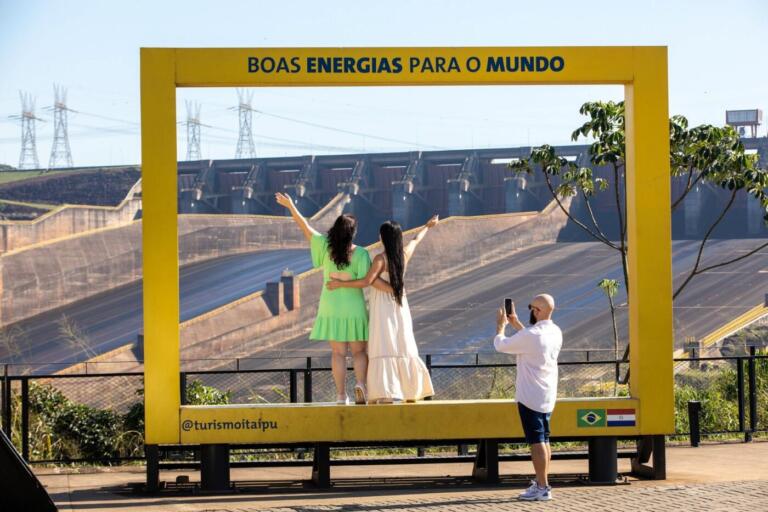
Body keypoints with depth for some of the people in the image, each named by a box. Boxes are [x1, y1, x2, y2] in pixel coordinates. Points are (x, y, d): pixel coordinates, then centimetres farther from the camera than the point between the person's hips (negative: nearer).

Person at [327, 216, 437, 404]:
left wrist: (340, 284, -16)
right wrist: (427, 226, 42)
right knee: (403, 346, 14)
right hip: (400, 306, 6)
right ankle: (412, 391, 19)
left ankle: (388, 393, -24)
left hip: (383, 307, -6)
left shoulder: (380, 259, -15)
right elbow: (416, 240, 23)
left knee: (384, 348, -12)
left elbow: (366, 282, -22)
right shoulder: (405, 255, 3)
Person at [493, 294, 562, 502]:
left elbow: (501, 344, -11)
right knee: (544, 440, 16)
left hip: (531, 397, -8)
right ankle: (542, 483, 23)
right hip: (547, 396, 8)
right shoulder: (555, 333, 4)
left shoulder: (532, 335, -22)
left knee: (537, 441, -5)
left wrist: (501, 324, 7)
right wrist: (515, 322, 26)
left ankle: (542, 488, -5)